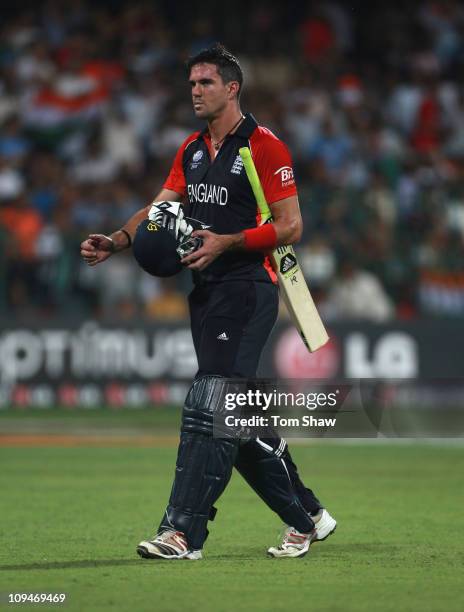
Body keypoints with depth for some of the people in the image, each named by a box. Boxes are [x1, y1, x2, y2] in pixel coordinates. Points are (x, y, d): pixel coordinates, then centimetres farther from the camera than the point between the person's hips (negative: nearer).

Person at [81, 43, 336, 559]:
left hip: (247, 289, -8)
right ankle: (305, 517, 23)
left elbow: (290, 227, -11)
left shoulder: (264, 147, -8)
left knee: (207, 410, -16)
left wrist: (226, 242, -21)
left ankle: (182, 532, -20)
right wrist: (117, 240, -8)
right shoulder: (191, 151, 16)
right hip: (207, 293, 8)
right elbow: (161, 208, 10)